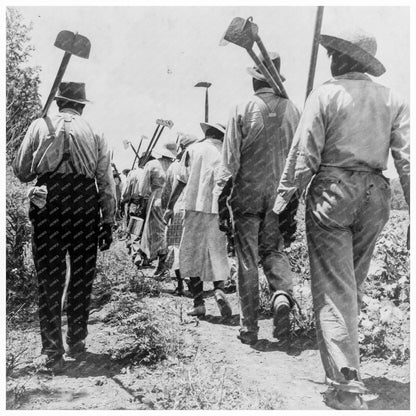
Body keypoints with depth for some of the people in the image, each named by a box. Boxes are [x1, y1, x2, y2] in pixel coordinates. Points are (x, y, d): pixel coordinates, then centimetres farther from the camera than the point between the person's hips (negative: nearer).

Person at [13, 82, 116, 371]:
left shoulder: (40, 126, 6)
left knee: (49, 280, 5)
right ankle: (76, 341, 25)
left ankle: (52, 352, 5)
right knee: (82, 277, 14)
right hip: (85, 204, 1)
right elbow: (107, 182, 4)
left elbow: (21, 171, 7)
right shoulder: (95, 133, 7)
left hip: (48, 205, 0)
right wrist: (108, 222, 9)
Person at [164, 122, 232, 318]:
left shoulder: (193, 149, 5)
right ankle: (219, 289, -12)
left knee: (193, 255, 5)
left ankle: (198, 303, 3)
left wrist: (170, 206, 7)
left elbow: (181, 181, 1)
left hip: (196, 207, -1)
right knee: (218, 254, 12)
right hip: (220, 209, 2)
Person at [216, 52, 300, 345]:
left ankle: (249, 328, 11)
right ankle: (282, 294, -8)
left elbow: (231, 159, -9)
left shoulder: (243, 110, -7)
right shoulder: (292, 110, 2)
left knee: (247, 259, 5)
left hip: (247, 192, -3)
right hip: (280, 194, 3)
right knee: (274, 249, 19)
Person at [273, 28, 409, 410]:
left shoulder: (326, 94, -3)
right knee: (353, 283, 19)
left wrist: (285, 194, 1)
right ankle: (345, 357, 34)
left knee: (333, 288, -3)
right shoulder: (392, 100, 9)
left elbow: (305, 153, -7)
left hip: (333, 190, -5)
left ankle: (347, 386, -6)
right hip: (375, 193, 5)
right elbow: (406, 159, 3)